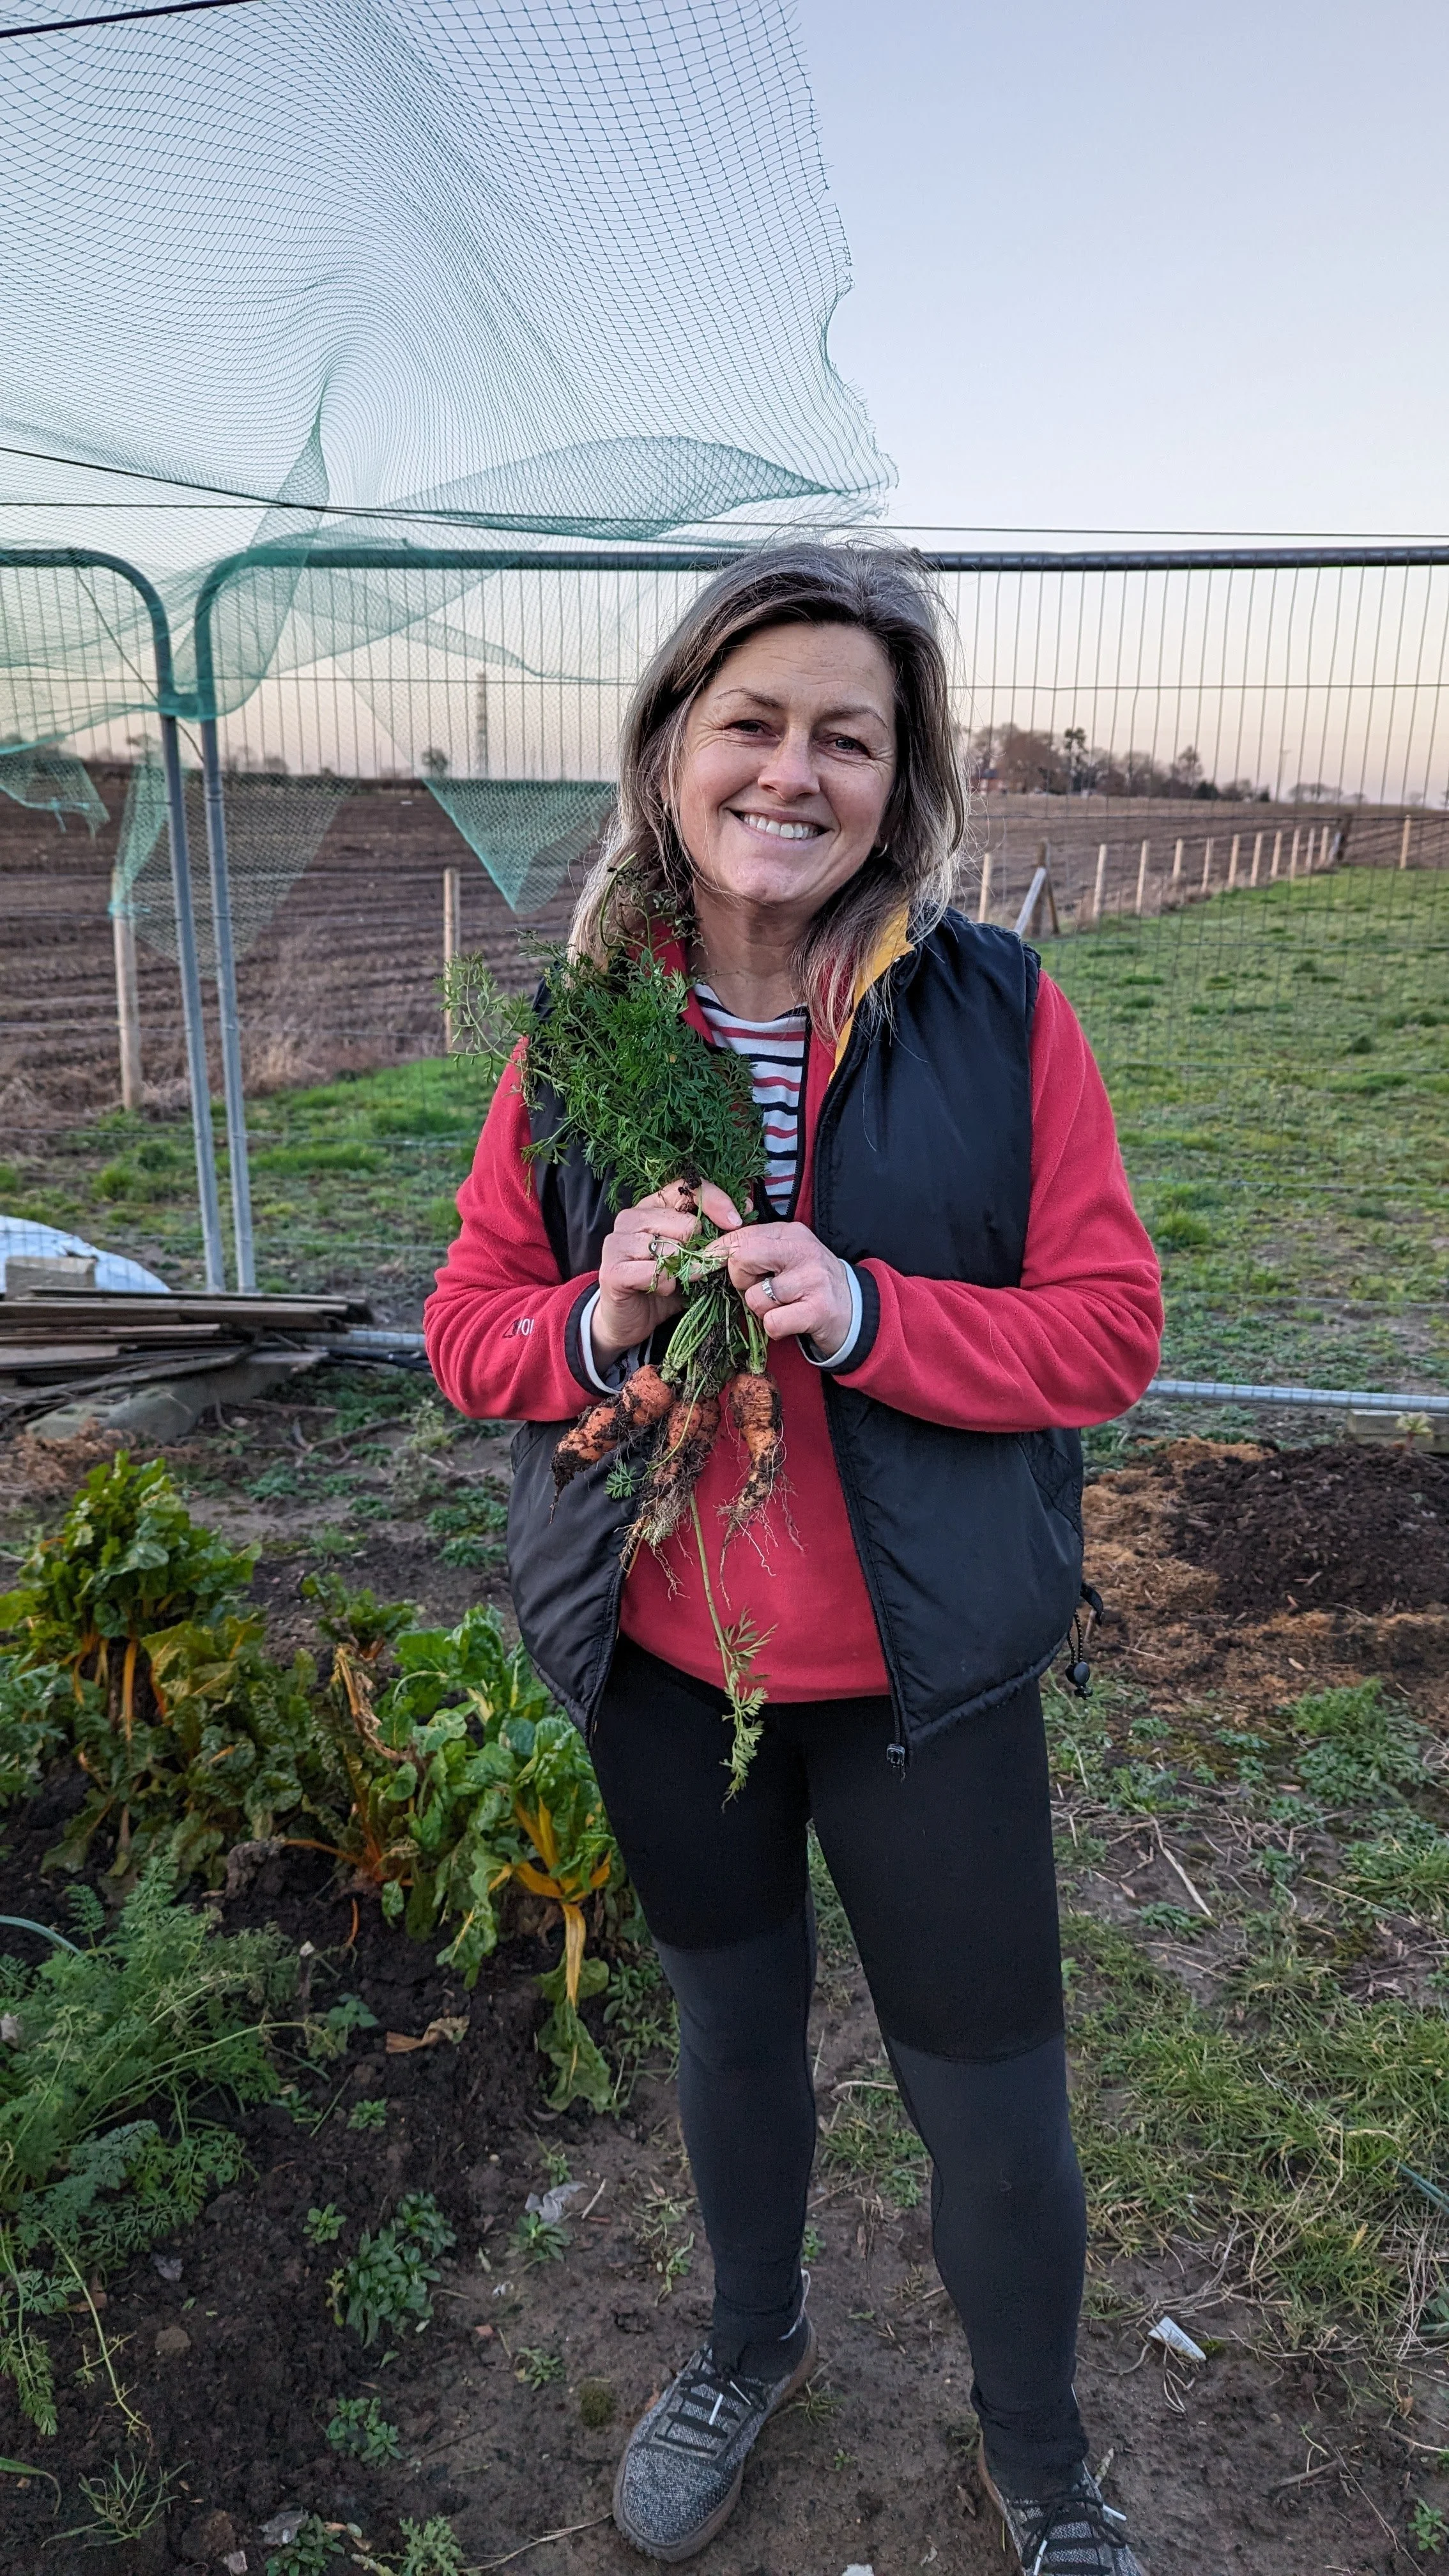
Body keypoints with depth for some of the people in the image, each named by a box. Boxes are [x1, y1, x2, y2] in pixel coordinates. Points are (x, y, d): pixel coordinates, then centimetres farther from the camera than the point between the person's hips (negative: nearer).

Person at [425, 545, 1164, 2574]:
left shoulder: (1000, 1013, -11)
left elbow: (1110, 1327, -10)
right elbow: (466, 1320, 1)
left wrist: (866, 1313, -26)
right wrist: (595, 1326, -21)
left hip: (927, 1666, -2)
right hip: (659, 1659, 3)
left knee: (990, 2097, 13)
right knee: (732, 2022, 25)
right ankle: (755, 2342, 56)